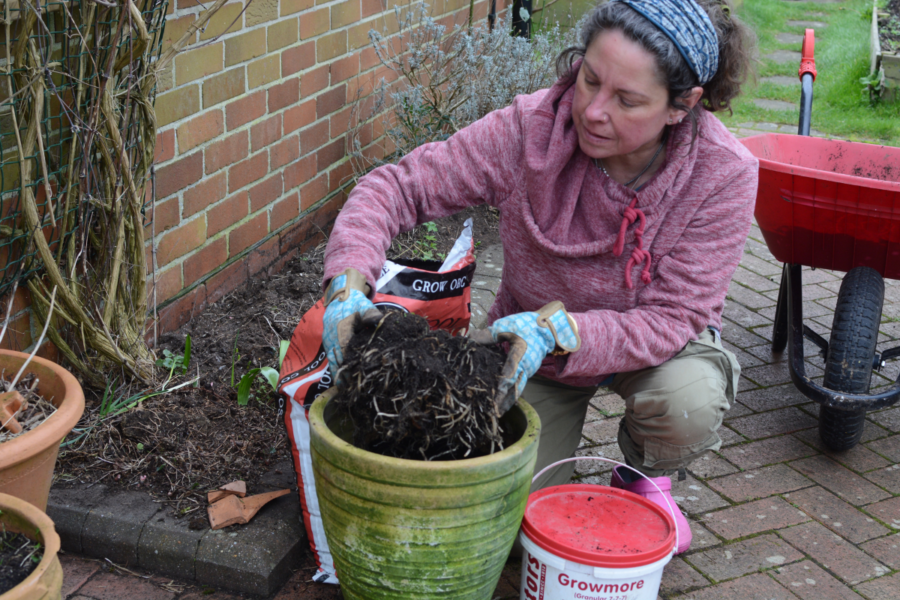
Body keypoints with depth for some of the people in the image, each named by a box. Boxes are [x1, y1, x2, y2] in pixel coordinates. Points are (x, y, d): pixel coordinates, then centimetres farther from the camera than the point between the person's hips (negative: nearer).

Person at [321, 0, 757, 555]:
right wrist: (350, 281, -39)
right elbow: (399, 186, -21)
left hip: (653, 342, 0)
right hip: (531, 342, 1)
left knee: (689, 401, -34)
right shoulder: (531, 129, -27)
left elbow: (672, 317, -28)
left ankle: (644, 477, 4)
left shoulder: (723, 174, -28)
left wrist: (560, 331, -44)